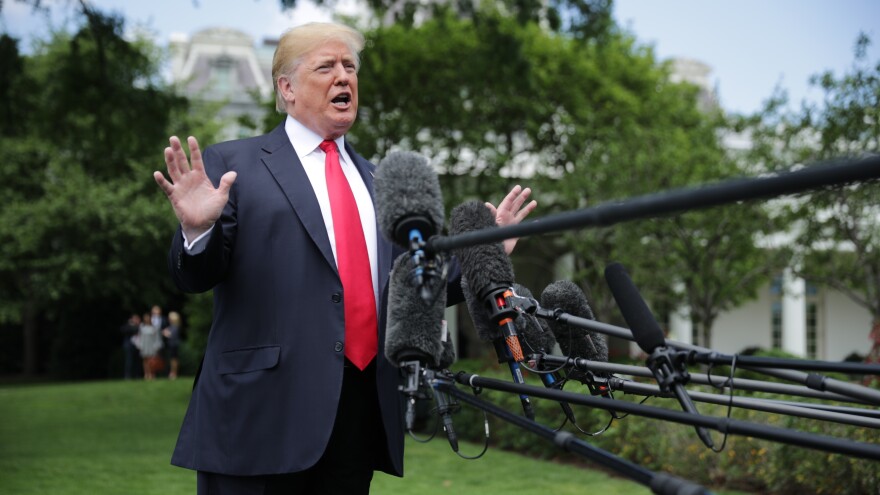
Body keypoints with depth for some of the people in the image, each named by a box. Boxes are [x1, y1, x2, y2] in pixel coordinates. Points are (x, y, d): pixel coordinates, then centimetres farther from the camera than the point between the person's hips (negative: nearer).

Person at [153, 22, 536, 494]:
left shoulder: (378, 182, 19)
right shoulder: (232, 165, 3)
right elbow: (195, 277, -4)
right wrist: (198, 229, -25)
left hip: (362, 415, 5)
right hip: (262, 413, -5)